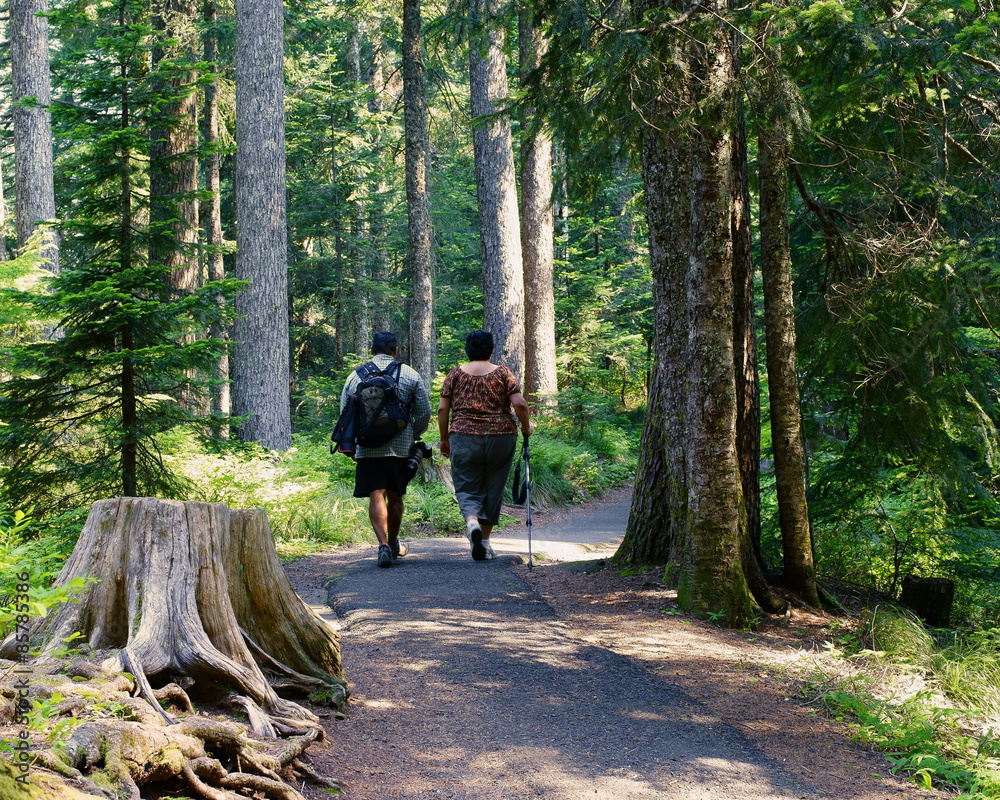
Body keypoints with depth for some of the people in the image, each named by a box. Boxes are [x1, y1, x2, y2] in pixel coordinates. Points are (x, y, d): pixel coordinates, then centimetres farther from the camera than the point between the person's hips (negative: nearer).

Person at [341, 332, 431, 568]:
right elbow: (424, 412, 4)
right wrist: (413, 435, 20)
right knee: (395, 496, 14)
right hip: (400, 446, 1)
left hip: (367, 448, -1)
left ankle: (383, 545, -18)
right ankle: (393, 544, 29)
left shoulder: (355, 376, 5)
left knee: (376, 495, -4)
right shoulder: (410, 375, 3)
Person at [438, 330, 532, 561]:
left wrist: (444, 438, 12)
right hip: (500, 438, 0)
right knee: (493, 489, 13)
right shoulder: (503, 373, 2)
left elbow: (442, 409, 2)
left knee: (467, 487, 6)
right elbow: (520, 404, -7)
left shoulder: (455, 374, 5)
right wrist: (526, 427, 9)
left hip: (463, 438, 0)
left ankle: (472, 521, -24)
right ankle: (485, 540, 17)